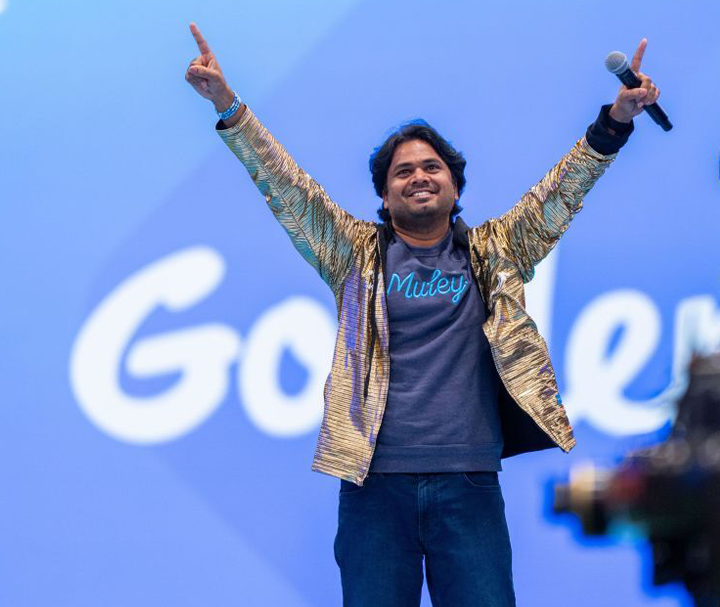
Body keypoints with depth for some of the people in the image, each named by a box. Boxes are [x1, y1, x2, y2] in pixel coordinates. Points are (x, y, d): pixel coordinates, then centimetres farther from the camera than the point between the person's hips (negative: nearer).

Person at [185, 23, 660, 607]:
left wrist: (615, 122, -6)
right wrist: (229, 108, -7)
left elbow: (560, 192, 7)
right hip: (376, 481, 0)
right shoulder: (358, 253, 12)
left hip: (469, 483, 0)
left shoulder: (492, 253, 14)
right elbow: (287, 189, 4)